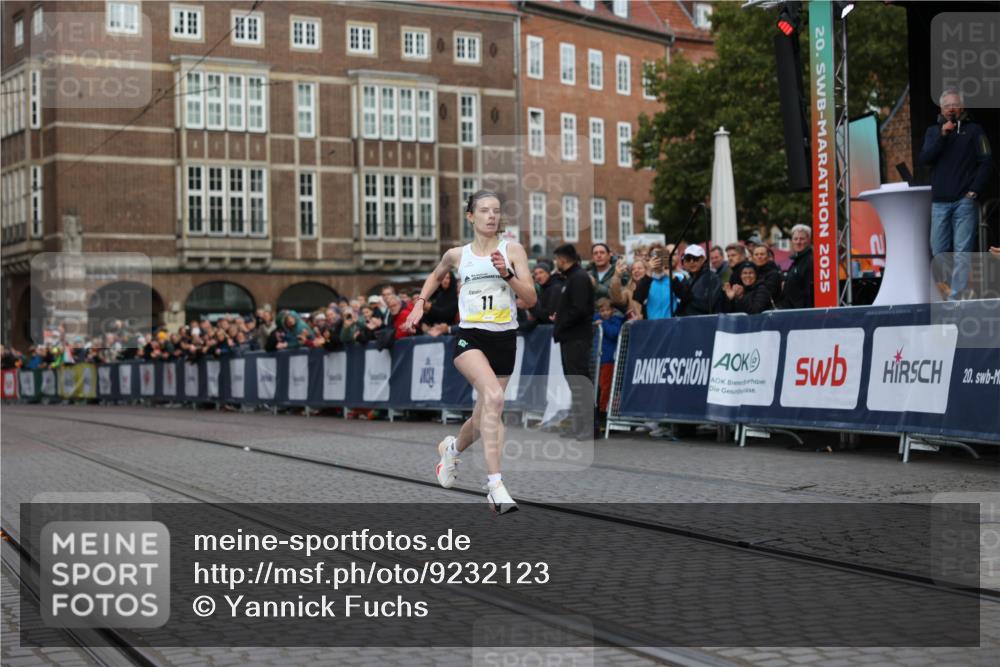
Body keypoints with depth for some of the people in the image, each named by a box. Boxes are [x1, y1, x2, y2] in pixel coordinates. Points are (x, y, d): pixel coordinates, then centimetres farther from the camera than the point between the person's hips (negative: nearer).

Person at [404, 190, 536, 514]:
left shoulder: (512, 250, 4)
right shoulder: (457, 254, 8)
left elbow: (531, 299, -3)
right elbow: (436, 275, 31)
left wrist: (507, 274, -17)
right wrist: (420, 303, 19)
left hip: (505, 339, 2)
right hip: (470, 337, -2)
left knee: (485, 416, 11)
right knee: (493, 396, -29)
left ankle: (452, 448, 47)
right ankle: (495, 483, -30)